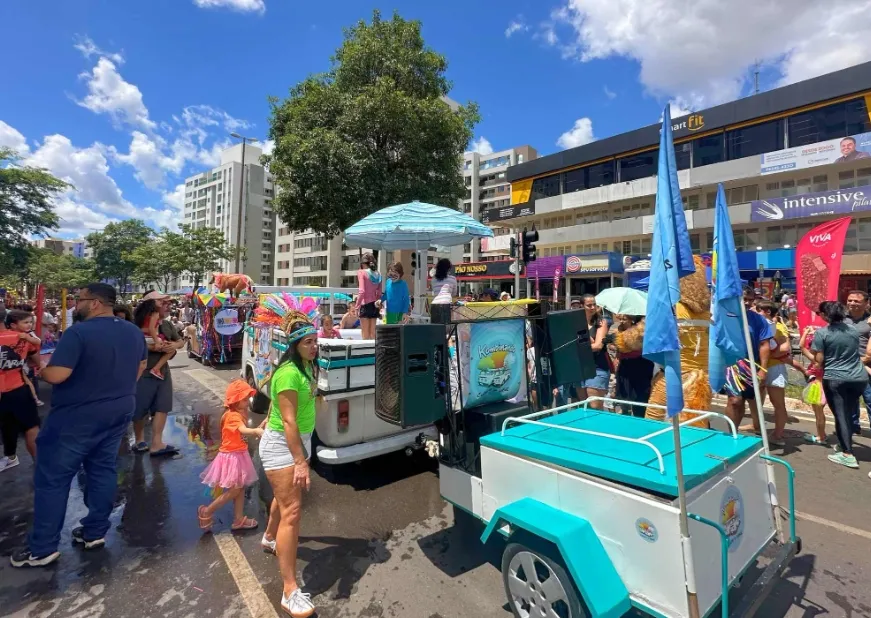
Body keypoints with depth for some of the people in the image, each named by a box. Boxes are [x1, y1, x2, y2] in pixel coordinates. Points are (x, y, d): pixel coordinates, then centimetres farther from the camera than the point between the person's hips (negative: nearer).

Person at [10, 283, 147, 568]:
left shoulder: (79, 332, -21)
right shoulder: (134, 332, 3)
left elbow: (55, 375, -24)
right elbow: (140, 367, 14)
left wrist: (41, 366, -3)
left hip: (77, 416, -7)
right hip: (119, 412, 7)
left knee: (52, 478, 7)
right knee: (103, 470, 16)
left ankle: (42, 548, 17)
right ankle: (95, 532, 27)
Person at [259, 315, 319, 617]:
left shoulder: (307, 367, 3)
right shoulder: (289, 373, -26)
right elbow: (289, 421, -29)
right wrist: (300, 462, -29)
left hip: (299, 440, 9)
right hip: (281, 445, -9)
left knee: (283, 496, 28)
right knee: (292, 511, -10)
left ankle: (270, 538, 55)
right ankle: (290, 591, -2)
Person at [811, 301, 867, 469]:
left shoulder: (821, 333, -11)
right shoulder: (853, 331, 8)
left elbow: (819, 360, -11)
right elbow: (855, 353, 21)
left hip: (835, 379, -6)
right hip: (859, 378, 6)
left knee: (841, 415, 0)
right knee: (850, 413, 17)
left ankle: (848, 454, 1)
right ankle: (845, 443, 29)